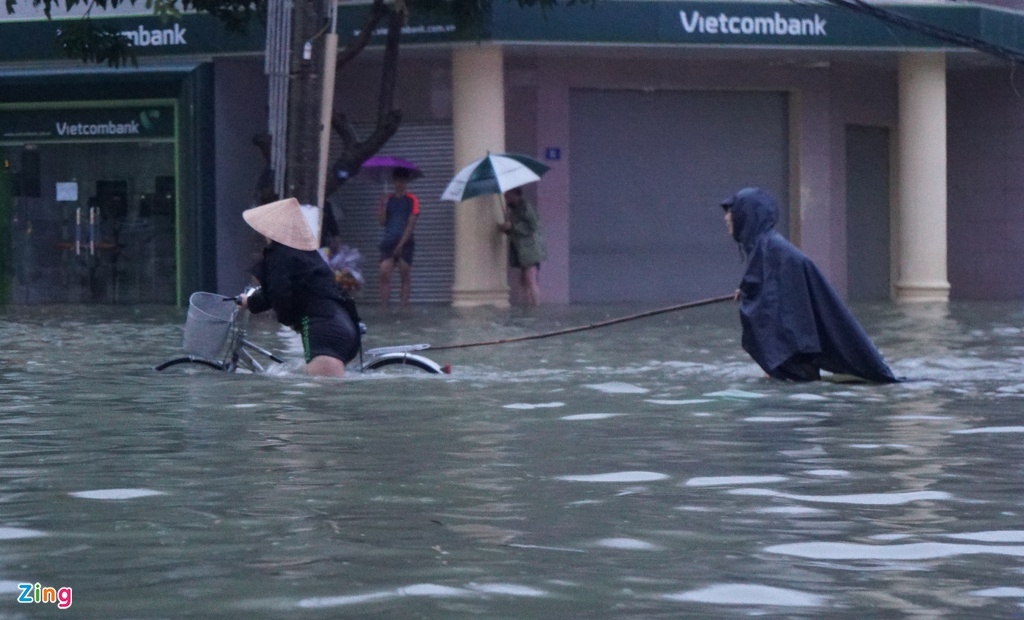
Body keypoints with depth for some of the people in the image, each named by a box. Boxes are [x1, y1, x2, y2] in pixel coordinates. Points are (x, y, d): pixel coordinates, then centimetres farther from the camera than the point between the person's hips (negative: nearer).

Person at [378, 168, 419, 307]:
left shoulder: (412, 200, 2)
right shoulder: (388, 199, 14)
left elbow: (411, 224, -4)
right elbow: (382, 221, 7)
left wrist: (401, 243, -11)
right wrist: (383, 207, -10)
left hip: (405, 243, -3)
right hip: (389, 242, 3)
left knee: (405, 275, -3)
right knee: (384, 273, -9)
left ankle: (404, 305, -3)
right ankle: (384, 305, -11)